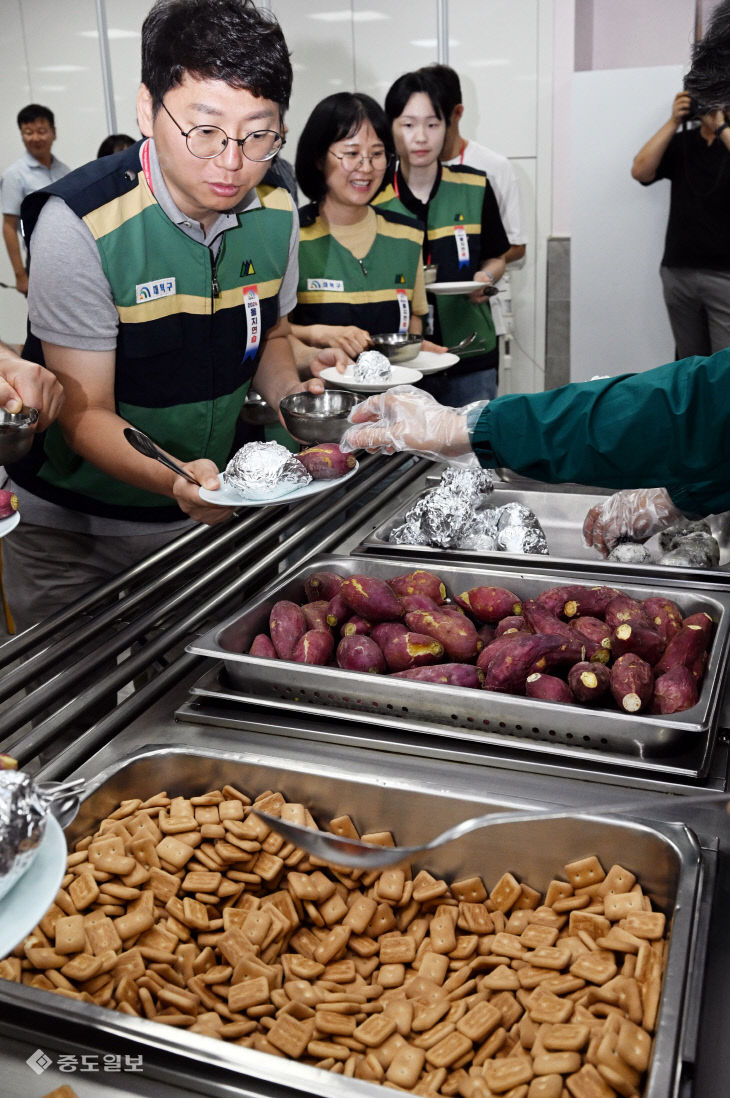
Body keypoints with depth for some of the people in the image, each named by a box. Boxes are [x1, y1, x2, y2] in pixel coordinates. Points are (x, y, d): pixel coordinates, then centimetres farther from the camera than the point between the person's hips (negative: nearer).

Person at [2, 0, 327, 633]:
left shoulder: (275, 210, -6)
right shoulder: (79, 223, -24)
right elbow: (85, 414, -23)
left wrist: (289, 392, -11)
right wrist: (175, 480, -42)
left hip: (209, 511, 5)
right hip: (73, 531, -4)